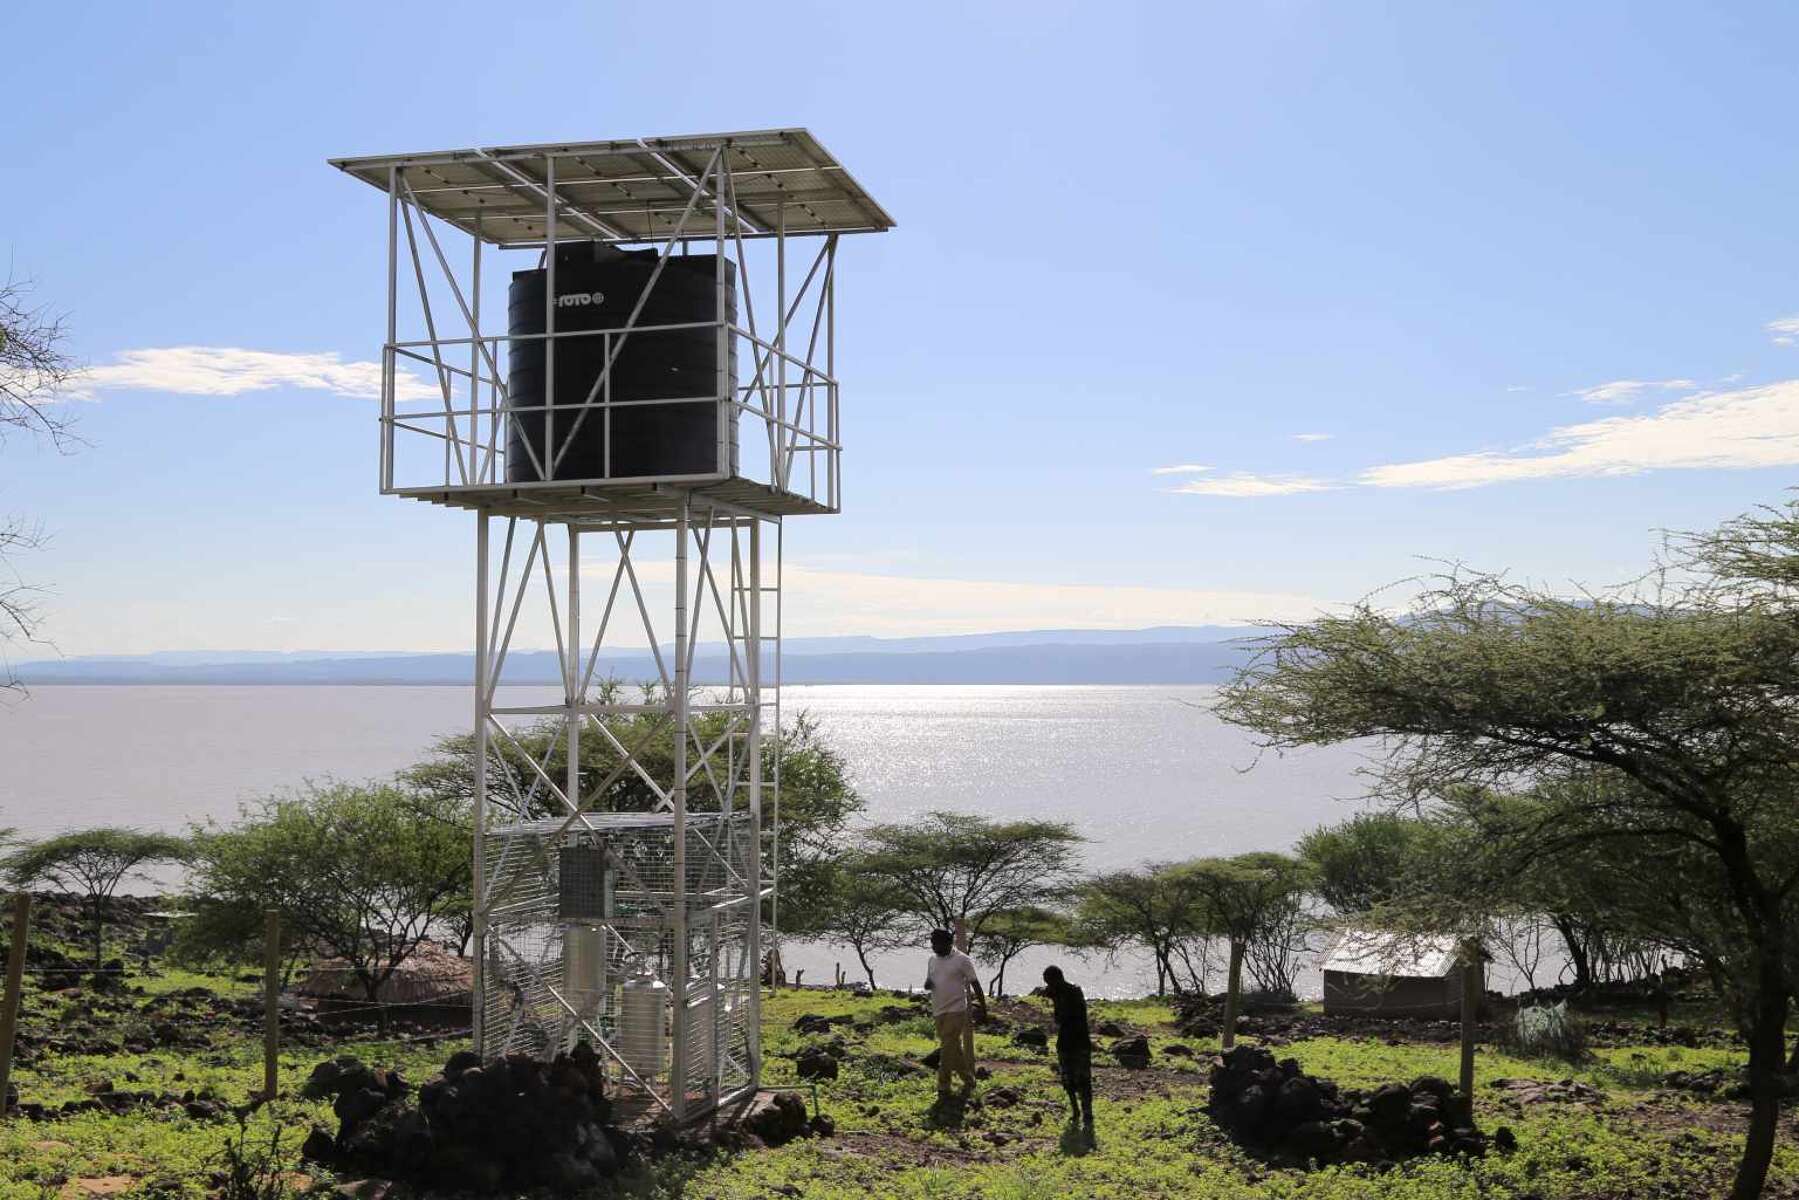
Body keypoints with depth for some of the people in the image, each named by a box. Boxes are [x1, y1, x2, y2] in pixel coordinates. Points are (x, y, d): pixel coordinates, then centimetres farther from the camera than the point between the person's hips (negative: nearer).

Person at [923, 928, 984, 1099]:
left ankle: (943, 1087, 2)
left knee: (948, 1048, -9)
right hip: (938, 1011, 7)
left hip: (956, 1010, -7)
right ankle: (968, 1081, 21)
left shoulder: (962, 960, -9)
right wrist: (927, 984, -5)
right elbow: (929, 981, 21)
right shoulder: (932, 960, 11)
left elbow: (975, 984, -5)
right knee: (954, 1048, 12)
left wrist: (983, 1007, -4)